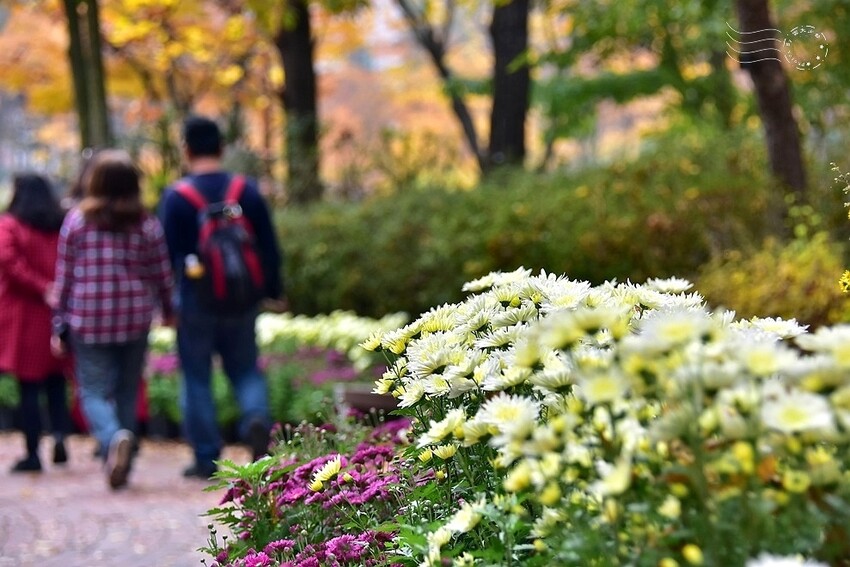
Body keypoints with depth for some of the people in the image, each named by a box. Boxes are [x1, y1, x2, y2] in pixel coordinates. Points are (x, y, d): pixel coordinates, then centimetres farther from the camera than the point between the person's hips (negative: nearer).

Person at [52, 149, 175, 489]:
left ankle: (114, 437, -28)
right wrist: (168, 311, 23)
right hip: (135, 320, 2)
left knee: (93, 391, 2)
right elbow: (162, 275, 5)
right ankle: (121, 466, 16)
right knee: (127, 392, 14)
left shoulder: (77, 221, -3)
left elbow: (64, 276, 0)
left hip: (89, 321, -2)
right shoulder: (147, 225, -1)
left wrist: (59, 324, 7)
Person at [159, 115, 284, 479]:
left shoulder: (175, 197, -6)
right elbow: (269, 247, 6)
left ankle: (206, 458, 6)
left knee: (196, 378, 5)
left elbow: (166, 254, -4)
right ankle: (257, 418, -15)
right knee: (245, 369, 14)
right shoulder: (248, 191, 3)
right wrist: (275, 292, 16)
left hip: (195, 301, -3)